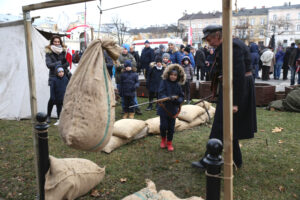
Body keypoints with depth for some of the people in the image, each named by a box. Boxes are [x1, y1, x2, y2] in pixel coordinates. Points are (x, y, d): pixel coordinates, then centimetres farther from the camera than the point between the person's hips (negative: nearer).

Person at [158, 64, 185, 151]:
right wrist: (169, 98, -31)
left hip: (173, 109, 2)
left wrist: (177, 99, -18)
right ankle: (163, 139, 30)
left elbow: (182, 97, 4)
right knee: (163, 126, 0)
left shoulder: (177, 85, 3)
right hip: (164, 108, -2)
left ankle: (169, 143, 28)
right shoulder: (164, 82, -6)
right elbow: (161, 94, -15)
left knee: (171, 127, 8)